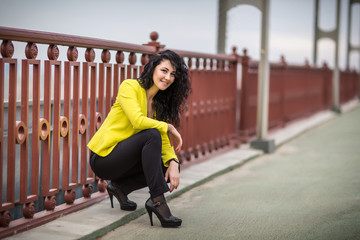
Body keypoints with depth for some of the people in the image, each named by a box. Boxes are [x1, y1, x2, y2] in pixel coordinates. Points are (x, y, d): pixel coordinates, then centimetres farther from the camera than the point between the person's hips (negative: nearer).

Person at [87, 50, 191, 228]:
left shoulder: (159, 102, 10)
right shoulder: (130, 87, -12)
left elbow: (164, 139, 4)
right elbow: (138, 121, -28)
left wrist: (173, 162, -14)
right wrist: (168, 127, -15)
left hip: (124, 158, 8)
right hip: (103, 157, -8)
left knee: (170, 166, -7)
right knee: (152, 134, -28)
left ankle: (120, 187, 9)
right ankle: (157, 200, -26)